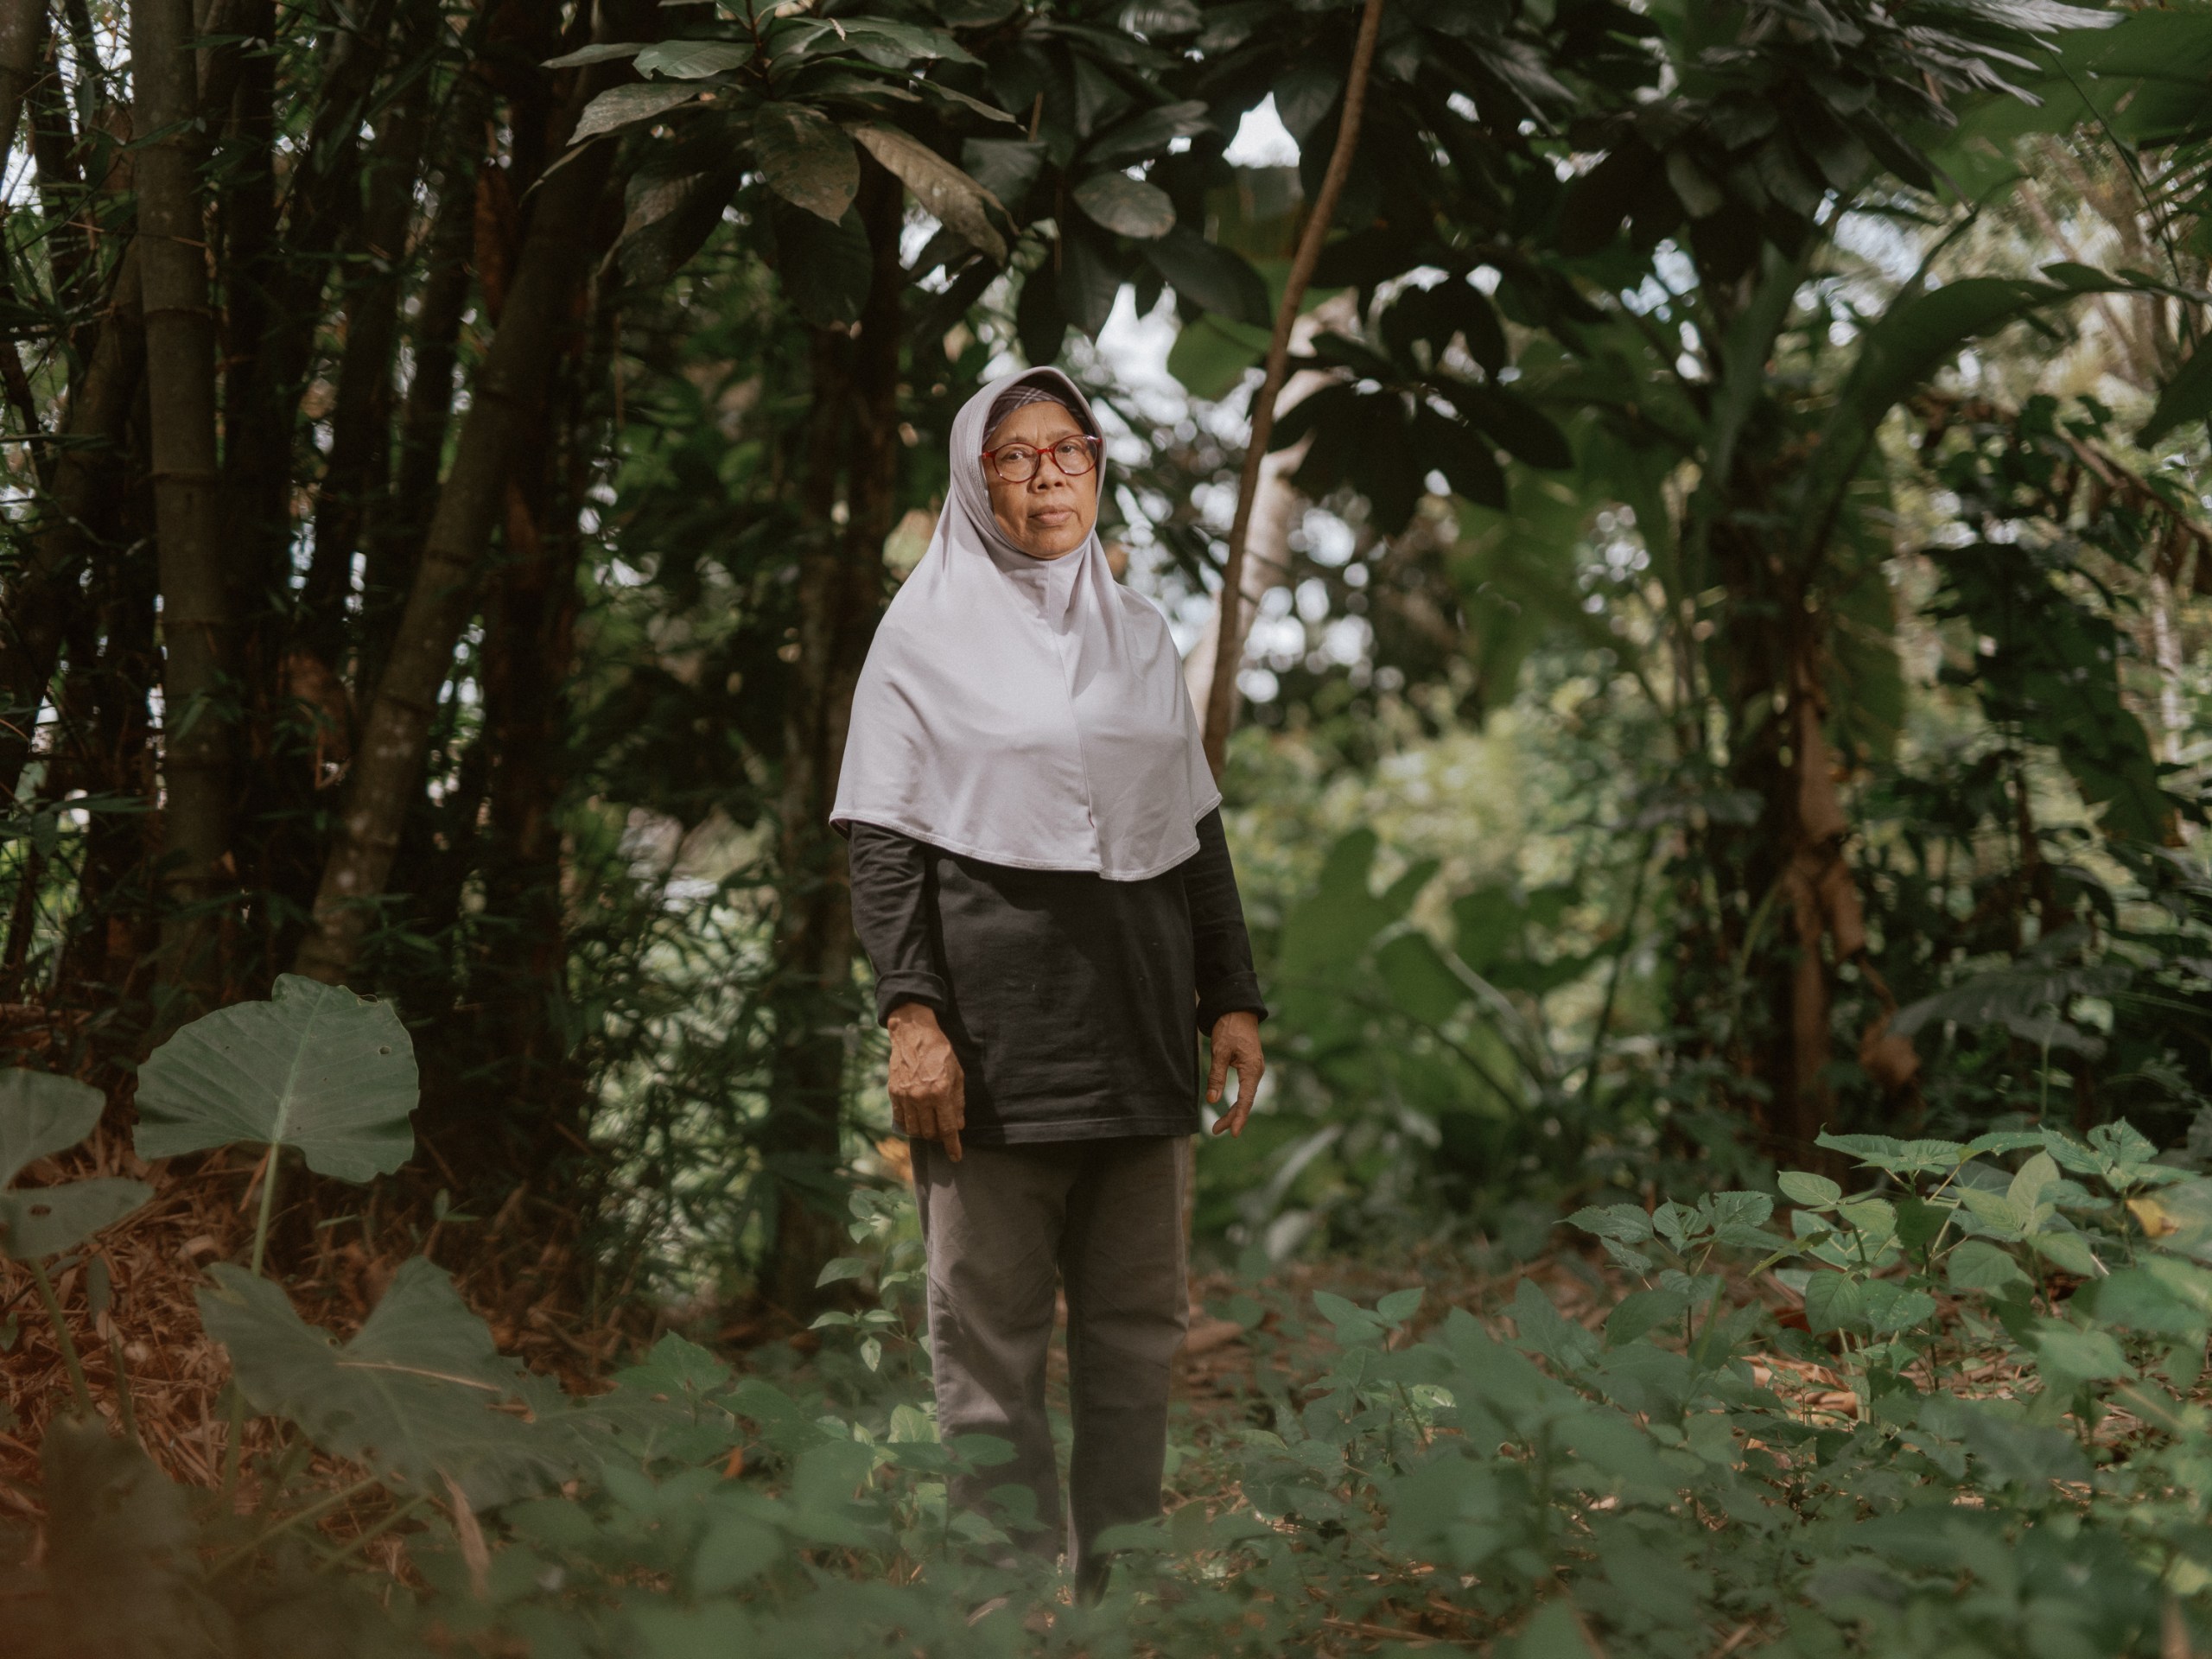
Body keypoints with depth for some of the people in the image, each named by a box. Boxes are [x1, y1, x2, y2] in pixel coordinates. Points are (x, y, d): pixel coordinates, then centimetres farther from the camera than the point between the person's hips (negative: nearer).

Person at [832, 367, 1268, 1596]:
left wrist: (1234, 999, 8)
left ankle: (1124, 1585, 13)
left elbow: (1198, 829, 16)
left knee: (1139, 1326, 5)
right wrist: (910, 1016, -14)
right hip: (995, 1030, -4)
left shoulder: (1140, 629, 16)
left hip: (1139, 1024, 5)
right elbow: (885, 841, -3)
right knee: (992, 1336, -2)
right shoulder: (927, 629, 3)